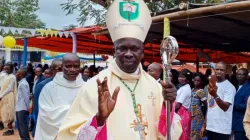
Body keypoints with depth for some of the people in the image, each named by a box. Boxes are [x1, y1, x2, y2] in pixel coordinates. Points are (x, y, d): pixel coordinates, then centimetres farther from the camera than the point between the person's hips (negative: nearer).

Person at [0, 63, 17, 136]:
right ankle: (10, 128, 18)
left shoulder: (12, 77, -13)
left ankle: (10, 130, 4)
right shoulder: (6, 76, 13)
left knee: (8, 113, -4)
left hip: (9, 97, -9)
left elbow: (9, 88, -18)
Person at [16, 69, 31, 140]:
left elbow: (26, 96, -17)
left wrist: (27, 108, -14)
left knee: (23, 124, -6)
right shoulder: (21, 83, 15)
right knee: (20, 124, 15)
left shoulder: (23, 84, -16)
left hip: (22, 108, -10)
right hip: (19, 107, 10)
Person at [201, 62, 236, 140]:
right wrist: (204, 125, 14)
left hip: (222, 129, -7)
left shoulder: (229, 87, -10)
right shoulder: (212, 85, 13)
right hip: (210, 127, 7)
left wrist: (215, 95, -37)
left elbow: (225, 107, -21)